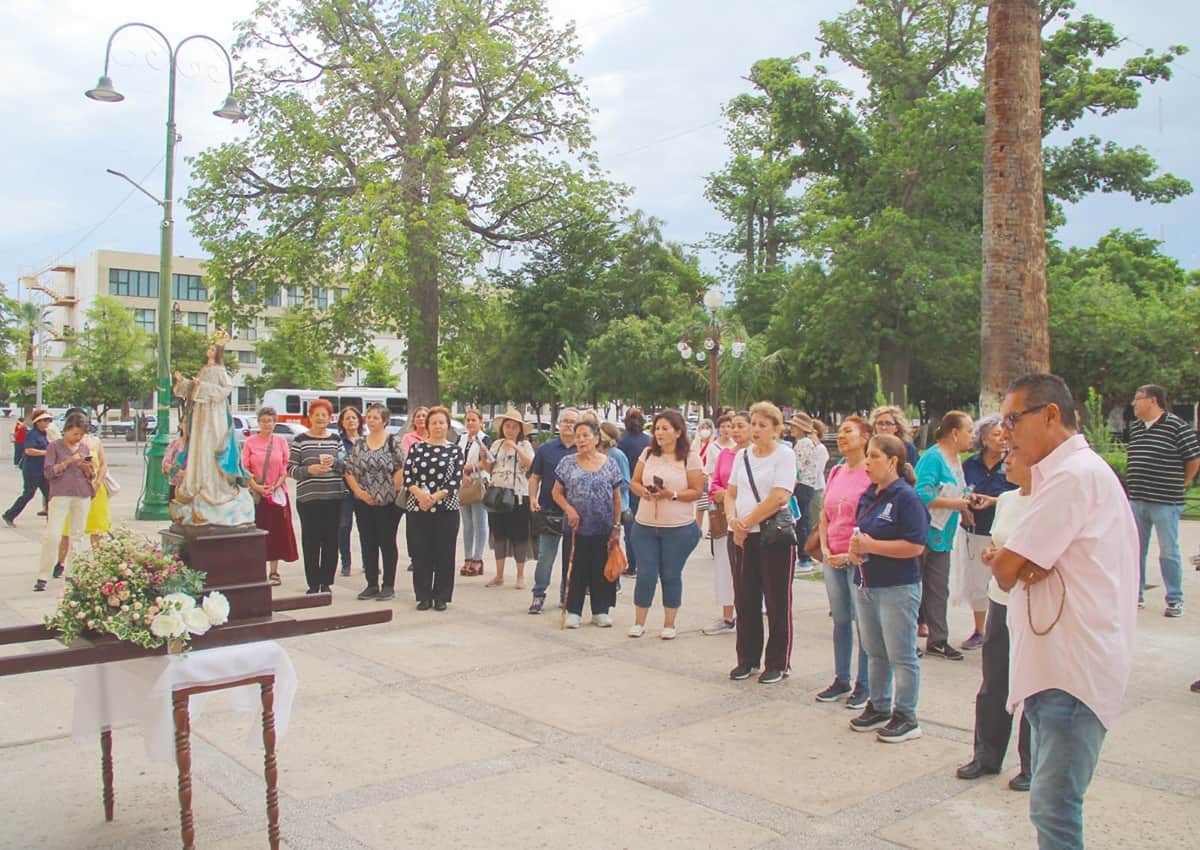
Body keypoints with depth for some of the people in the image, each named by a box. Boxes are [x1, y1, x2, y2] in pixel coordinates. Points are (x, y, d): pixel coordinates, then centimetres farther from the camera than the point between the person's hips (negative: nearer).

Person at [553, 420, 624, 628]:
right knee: (575, 570, 4)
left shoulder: (610, 463, 3)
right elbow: (557, 492, 5)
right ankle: (573, 611, 13)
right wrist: (569, 509, -13)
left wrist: (616, 527, -1)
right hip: (577, 528, 0)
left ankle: (601, 611, 18)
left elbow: (617, 498, 4)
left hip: (604, 528, 0)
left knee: (602, 570, 6)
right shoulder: (568, 463, 3)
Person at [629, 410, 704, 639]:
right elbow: (634, 482, 8)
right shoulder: (648, 453, 4)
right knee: (645, 574, 5)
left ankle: (669, 624, 22)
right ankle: (639, 622, 18)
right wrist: (643, 491, -13)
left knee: (671, 575, 8)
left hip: (679, 528, -2)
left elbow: (697, 491, -8)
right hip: (645, 525, 2)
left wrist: (672, 495, -20)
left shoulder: (690, 457, -6)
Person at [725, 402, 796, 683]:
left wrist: (747, 522, -13)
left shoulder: (784, 455, -6)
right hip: (741, 536, 6)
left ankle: (778, 664, 13)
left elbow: (779, 497, -15)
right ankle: (747, 659, 23)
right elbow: (731, 493, 12)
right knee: (745, 600, 11)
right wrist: (733, 519, -7)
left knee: (777, 602, 3)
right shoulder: (742, 455, 12)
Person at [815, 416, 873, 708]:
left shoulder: (872, 474, -10)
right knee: (840, 620, 13)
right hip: (832, 558, 7)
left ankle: (864, 685, 11)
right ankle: (841, 680, 23)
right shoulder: (835, 473, 12)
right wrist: (824, 547, 3)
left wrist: (853, 554, -14)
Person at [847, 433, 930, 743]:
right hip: (867, 586, 8)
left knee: (901, 656, 2)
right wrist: (856, 548, -3)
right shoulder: (868, 496, 10)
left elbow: (915, 546, -22)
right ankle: (878, 706, 31)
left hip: (898, 589, -8)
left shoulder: (907, 497, -15)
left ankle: (906, 717, 13)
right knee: (874, 652, 18)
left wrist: (872, 546, -20)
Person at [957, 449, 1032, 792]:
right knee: (993, 684, 15)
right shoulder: (1006, 500, 9)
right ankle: (987, 755, 28)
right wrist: (990, 554, 0)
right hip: (1001, 602, 7)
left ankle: (1033, 766, 18)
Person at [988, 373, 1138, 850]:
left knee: (1052, 808, -8)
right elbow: (1013, 572, 15)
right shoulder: (1067, 472, 18)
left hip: (1074, 668, -11)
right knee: (1050, 805, 17)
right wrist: (1023, 567, -6)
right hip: (1056, 664, 11)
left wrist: (1012, 567, 3)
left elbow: (1005, 569, -19)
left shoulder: (1075, 474, -16)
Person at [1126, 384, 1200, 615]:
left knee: (1169, 553, 1)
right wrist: (1135, 487, 15)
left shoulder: (1177, 427, -10)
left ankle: (1175, 600, 11)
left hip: (1165, 502, -6)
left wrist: (1181, 485, 2)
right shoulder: (1135, 427, 10)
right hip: (1136, 500, 6)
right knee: (1135, 550, 12)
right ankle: (1135, 593, 24)